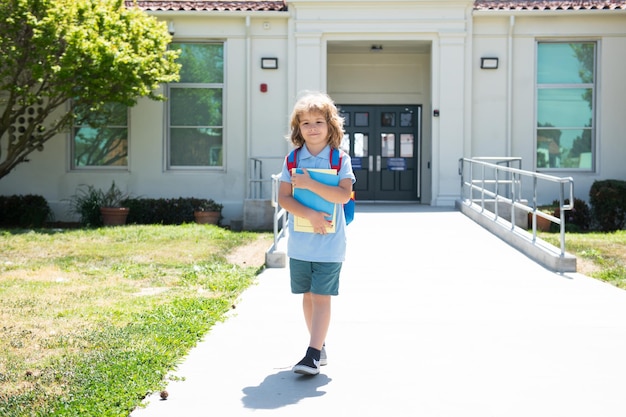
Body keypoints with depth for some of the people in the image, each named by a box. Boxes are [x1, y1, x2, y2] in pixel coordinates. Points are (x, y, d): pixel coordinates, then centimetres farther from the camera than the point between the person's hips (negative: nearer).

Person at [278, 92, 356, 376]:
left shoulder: (340, 159, -3)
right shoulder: (293, 159, 3)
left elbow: (343, 195, -15)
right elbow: (284, 198, -2)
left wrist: (309, 184, -21)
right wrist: (310, 215, -16)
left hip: (329, 244, -3)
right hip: (299, 243, 4)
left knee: (322, 298, -6)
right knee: (308, 296, 13)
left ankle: (313, 355, -7)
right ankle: (319, 345, 28)